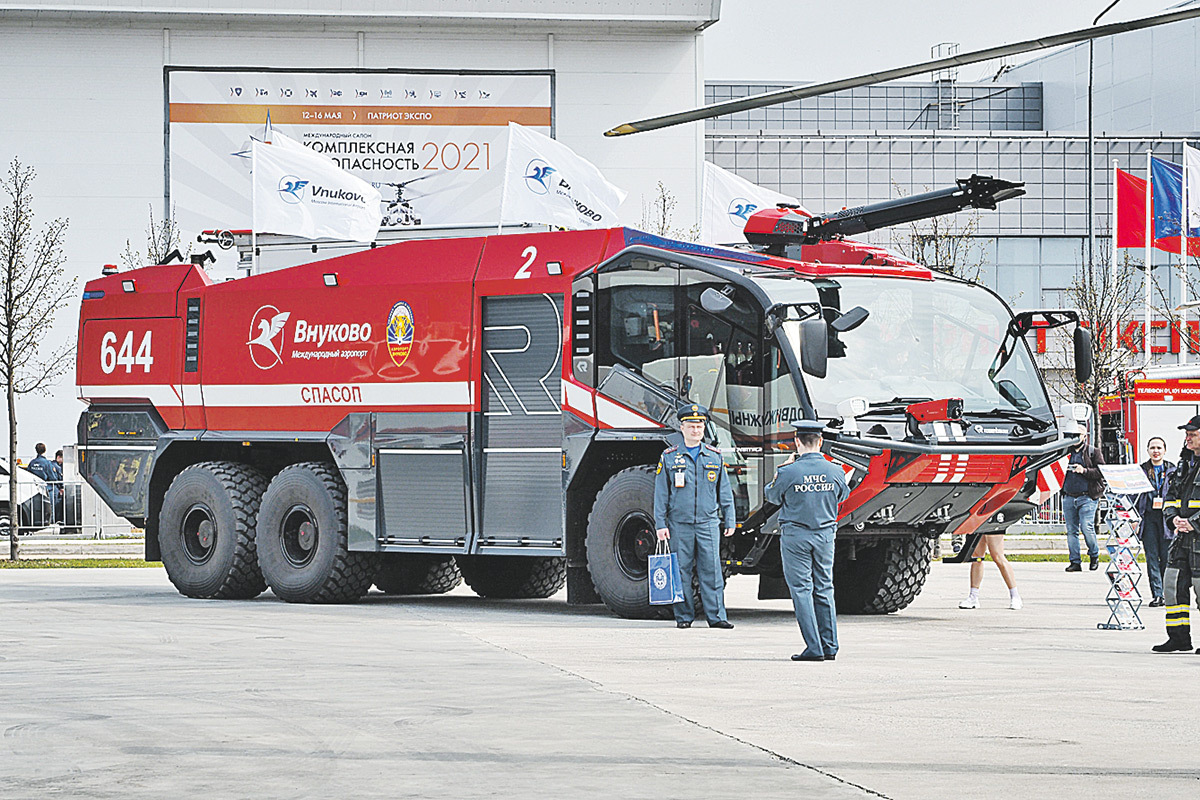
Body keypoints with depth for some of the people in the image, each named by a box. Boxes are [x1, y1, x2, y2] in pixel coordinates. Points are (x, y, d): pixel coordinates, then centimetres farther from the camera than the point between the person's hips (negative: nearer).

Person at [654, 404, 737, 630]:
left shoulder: (714, 457, 10)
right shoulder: (669, 458, 5)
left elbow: (725, 492, 14)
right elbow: (661, 494, 5)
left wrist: (730, 521, 10)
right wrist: (660, 524, -1)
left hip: (708, 524, 1)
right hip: (679, 524, -1)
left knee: (711, 570, -4)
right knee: (681, 571, 2)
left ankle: (716, 615, -2)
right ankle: (683, 616, 9)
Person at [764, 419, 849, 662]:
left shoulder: (788, 473, -15)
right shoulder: (834, 472, -4)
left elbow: (772, 495, 4)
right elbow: (843, 496, 16)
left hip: (795, 536, -4)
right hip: (825, 534, 4)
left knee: (801, 589, 0)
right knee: (824, 589, 12)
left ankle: (814, 647, -6)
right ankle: (830, 646, 12)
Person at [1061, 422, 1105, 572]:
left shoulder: (1093, 452, 5)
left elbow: (1101, 472, -2)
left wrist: (1085, 470, -14)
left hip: (1086, 497, -5)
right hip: (1068, 497, 5)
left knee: (1087, 528, -13)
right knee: (1071, 530, 4)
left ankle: (1094, 555, 9)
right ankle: (1075, 562, 9)